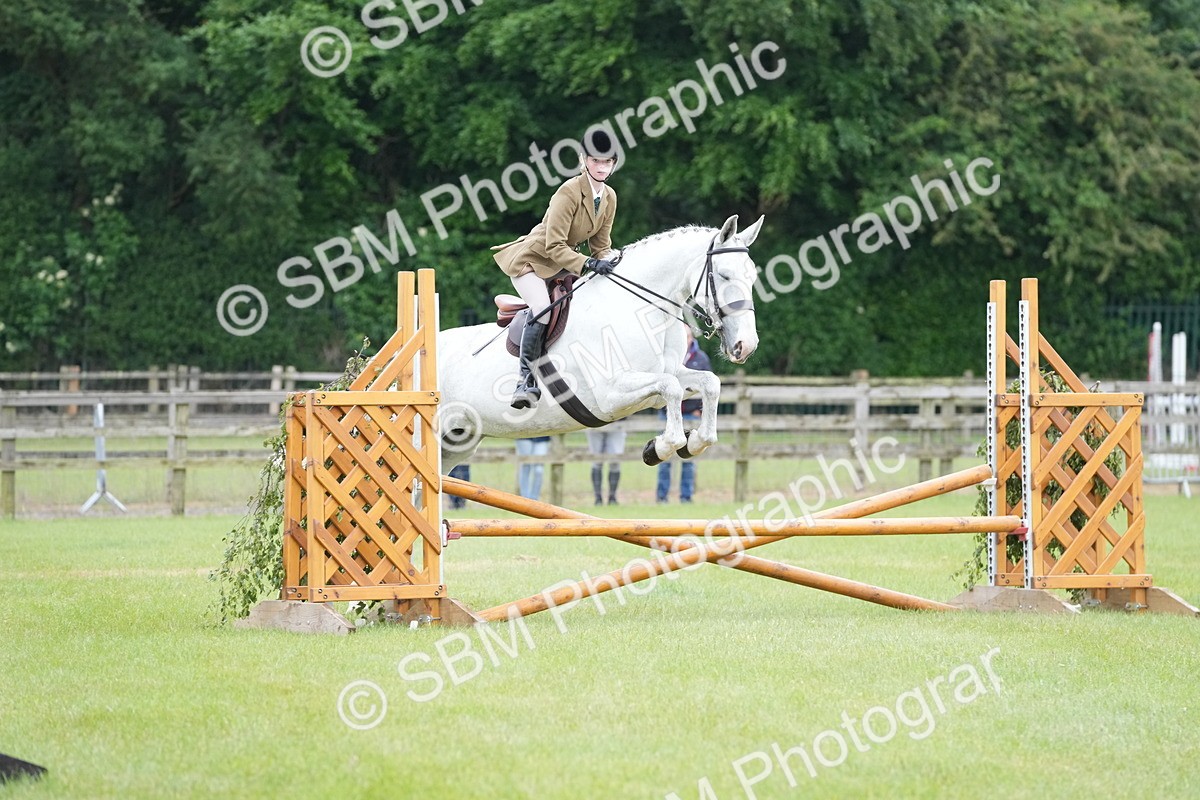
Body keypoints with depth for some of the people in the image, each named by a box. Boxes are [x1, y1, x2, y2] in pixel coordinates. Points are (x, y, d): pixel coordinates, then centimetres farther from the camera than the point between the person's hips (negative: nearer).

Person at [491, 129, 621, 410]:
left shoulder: (609, 197, -1)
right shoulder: (569, 192, -24)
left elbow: (600, 244, 9)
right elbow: (555, 247, -26)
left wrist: (607, 260, -12)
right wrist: (588, 264, -34)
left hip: (563, 261, 9)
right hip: (532, 258, -9)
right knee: (541, 308, -30)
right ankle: (526, 381, -28)